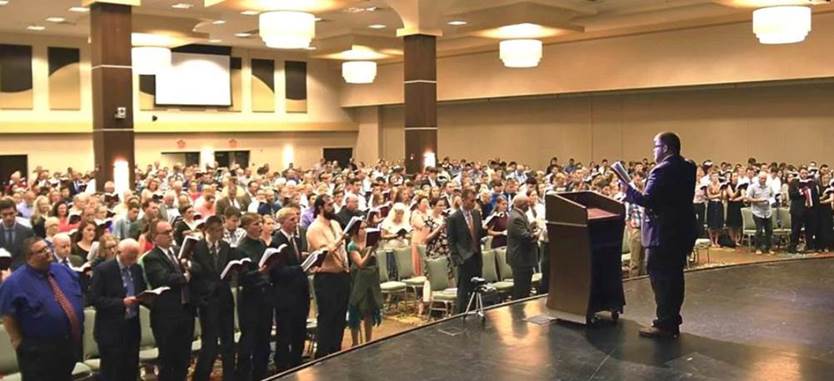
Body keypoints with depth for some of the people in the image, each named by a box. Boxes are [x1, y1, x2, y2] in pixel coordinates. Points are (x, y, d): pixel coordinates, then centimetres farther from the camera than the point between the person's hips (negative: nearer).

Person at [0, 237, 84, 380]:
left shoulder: (63, 271, 8)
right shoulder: (15, 282, -11)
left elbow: (78, 298, 16)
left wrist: (78, 331, 11)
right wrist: (20, 344, -13)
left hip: (71, 344, 6)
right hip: (38, 351, -6)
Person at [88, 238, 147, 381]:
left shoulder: (137, 269, 8)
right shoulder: (103, 270, -11)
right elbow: (94, 299, -15)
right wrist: (122, 302, -23)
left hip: (133, 327, 6)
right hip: (111, 330, -6)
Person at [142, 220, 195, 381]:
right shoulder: (151, 258, -10)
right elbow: (165, 279, -25)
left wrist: (188, 267, -10)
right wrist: (185, 277, -11)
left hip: (185, 311, 7)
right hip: (166, 315, -7)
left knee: (183, 358, 15)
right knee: (168, 360, 4)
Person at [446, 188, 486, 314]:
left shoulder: (476, 214, 7)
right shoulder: (453, 218, -10)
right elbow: (451, 241, -8)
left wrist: (485, 230, -8)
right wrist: (457, 259, -14)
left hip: (477, 257, 6)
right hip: (464, 259, -6)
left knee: (476, 289, 11)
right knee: (463, 290, 0)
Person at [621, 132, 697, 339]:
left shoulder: (662, 170, -18)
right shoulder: (687, 168, 10)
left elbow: (647, 199, -23)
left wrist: (628, 190, -9)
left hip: (663, 232, -9)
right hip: (682, 229, 9)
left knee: (660, 277, -2)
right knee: (674, 275, 15)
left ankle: (664, 324, 2)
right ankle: (673, 321, 23)